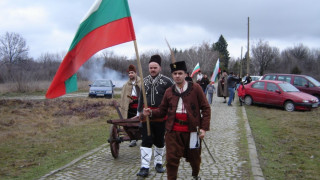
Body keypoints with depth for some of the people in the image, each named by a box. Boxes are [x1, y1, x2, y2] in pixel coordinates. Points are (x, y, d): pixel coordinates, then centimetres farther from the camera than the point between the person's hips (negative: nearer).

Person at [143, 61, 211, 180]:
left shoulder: (195, 88, -3)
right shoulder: (169, 92, 6)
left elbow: (205, 108, -3)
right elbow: (162, 110, 10)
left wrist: (204, 127, -10)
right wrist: (151, 113, -10)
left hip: (192, 130, -1)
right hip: (173, 131, 1)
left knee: (194, 157, 18)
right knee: (171, 159, -1)